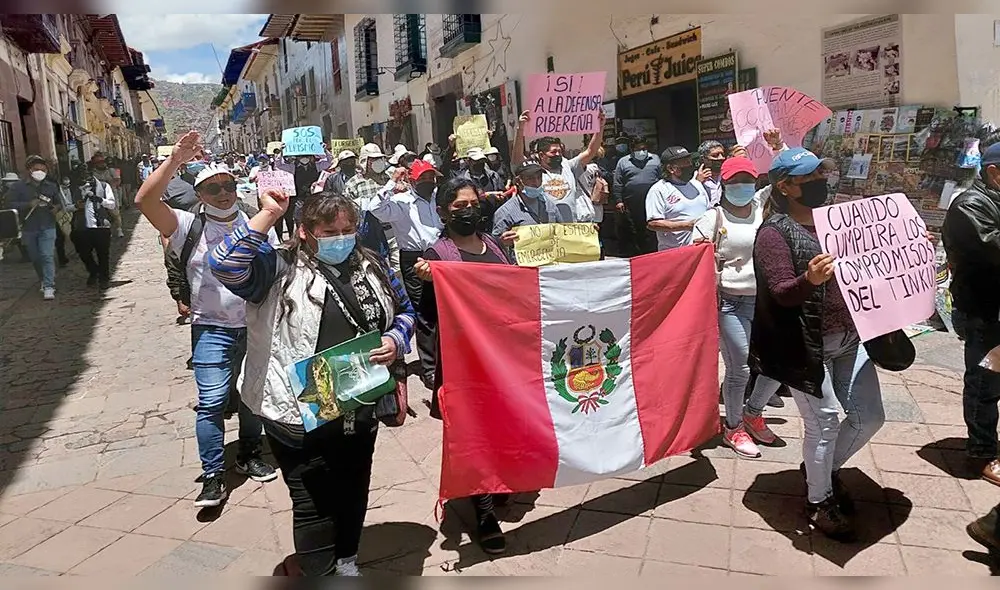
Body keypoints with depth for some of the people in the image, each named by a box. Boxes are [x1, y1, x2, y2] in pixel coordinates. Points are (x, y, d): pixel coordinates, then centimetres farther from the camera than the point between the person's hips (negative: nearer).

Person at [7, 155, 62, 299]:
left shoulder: (51, 186, 7)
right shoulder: (18, 186, 0)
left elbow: (59, 202, 19)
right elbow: (10, 204, -6)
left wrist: (56, 207, -5)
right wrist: (29, 204, -20)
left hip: (47, 227, -1)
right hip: (28, 229, 1)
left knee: (47, 256, -12)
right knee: (35, 258, 11)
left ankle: (49, 287, -13)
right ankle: (44, 281, 30)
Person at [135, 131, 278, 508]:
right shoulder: (189, 226, -3)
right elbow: (145, 201, -18)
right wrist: (176, 160, -26)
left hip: (256, 325, 3)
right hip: (212, 329, -3)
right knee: (212, 401, -8)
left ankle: (249, 455, 35)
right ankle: (213, 476, 4)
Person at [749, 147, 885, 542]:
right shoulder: (775, 232, -12)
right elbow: (781, 294, -20)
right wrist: (810, 279, -41)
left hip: (849, 338, 7)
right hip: (807, 346, -7)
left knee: (869, 416, 12)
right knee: (824, 421, 1)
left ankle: (827, 469, 39)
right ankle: (819, 503, 24)